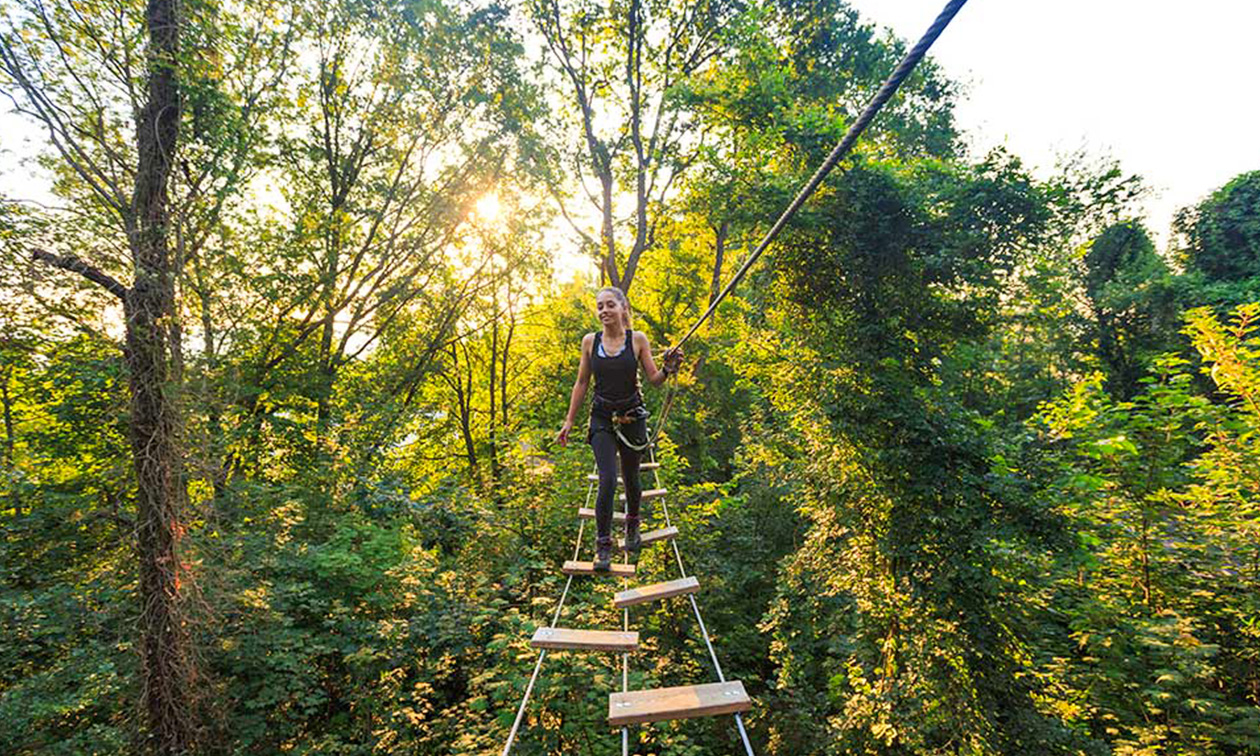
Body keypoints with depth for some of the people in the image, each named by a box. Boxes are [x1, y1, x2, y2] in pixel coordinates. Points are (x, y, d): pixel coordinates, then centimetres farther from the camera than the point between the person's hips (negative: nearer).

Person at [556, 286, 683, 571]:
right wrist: (569, 421, 7)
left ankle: (632, 525, 42)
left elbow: (654, 380, -2)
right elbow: (581, 383, 7)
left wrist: (669, 368, -24)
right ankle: (603, 546, 1)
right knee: (607, 481, -13)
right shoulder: (590, 341, -1)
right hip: (602, 418, 0)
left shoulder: (638, 339, -5)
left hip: (632, 417, 0)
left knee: (630, 479, 14)